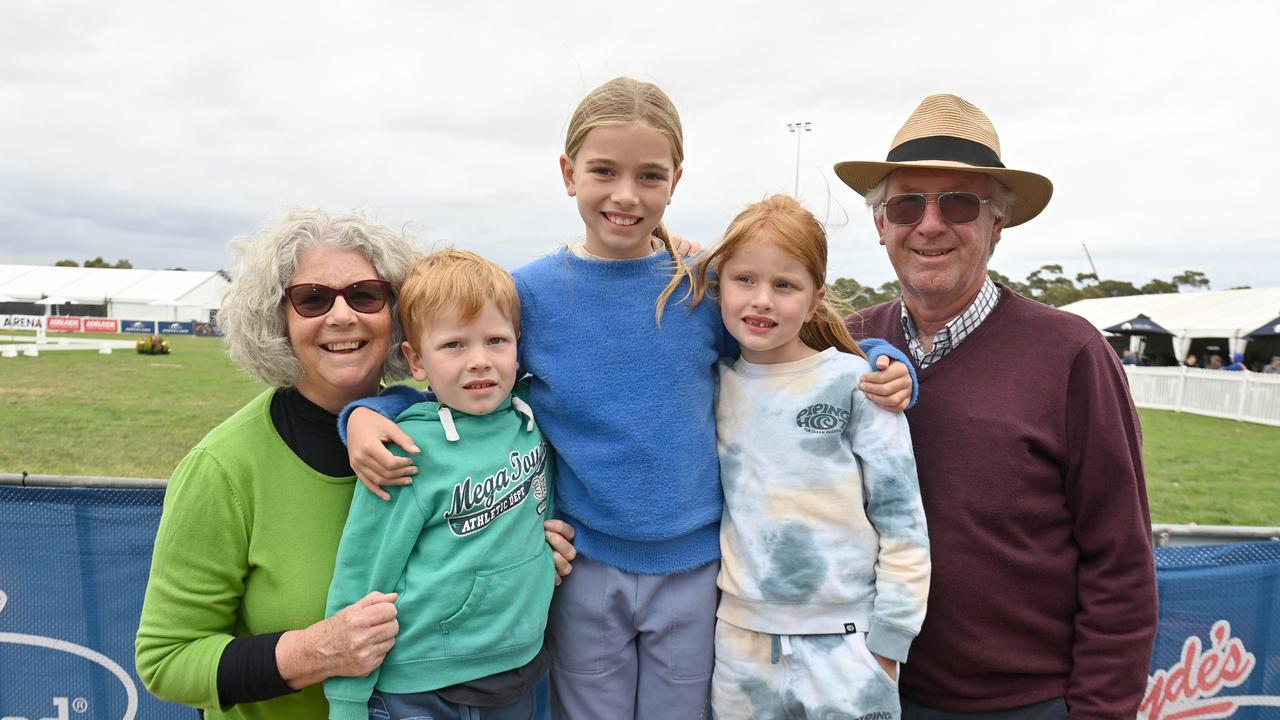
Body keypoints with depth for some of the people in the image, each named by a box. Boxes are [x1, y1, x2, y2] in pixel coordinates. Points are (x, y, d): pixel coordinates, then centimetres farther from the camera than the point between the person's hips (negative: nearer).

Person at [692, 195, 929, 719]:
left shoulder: (852, 383, -10)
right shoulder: (716, 382, 0)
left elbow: (901, 518, -6)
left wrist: (889, 637, -4)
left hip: (843, 640, -3)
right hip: (739, 637, 3)